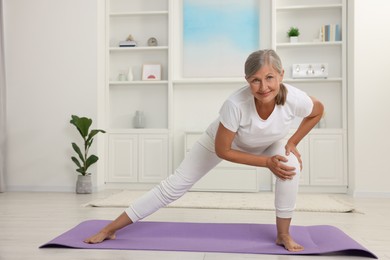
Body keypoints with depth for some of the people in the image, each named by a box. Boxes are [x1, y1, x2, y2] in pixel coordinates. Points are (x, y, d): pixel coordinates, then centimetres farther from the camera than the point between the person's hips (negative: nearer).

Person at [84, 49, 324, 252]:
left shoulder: (295, 98, -36)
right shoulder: (235, 104, -44)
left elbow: (318, 112, -9)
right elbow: (222, 150, -28)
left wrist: (292, 143, -15)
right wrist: (266, 162, -27)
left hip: (269, 143, 3)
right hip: (225, 140, -2)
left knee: (291, 165, -28)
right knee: (175, 184, -4)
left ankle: (283, 235, -2)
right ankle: (110, 228, 9)